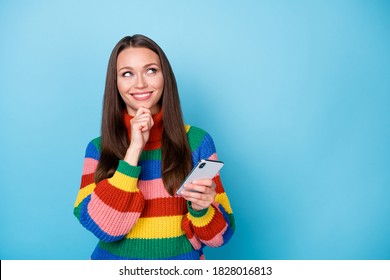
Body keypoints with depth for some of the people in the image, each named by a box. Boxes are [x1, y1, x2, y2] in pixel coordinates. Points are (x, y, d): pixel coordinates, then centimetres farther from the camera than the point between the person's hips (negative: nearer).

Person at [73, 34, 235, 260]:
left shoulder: (197, 141, -4)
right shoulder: (98, 148, 0)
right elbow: (101, 226, -12)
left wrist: (201, 209, -20)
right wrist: (134, 149, -16)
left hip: (183, 259, 0)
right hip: (115, 263, 0)